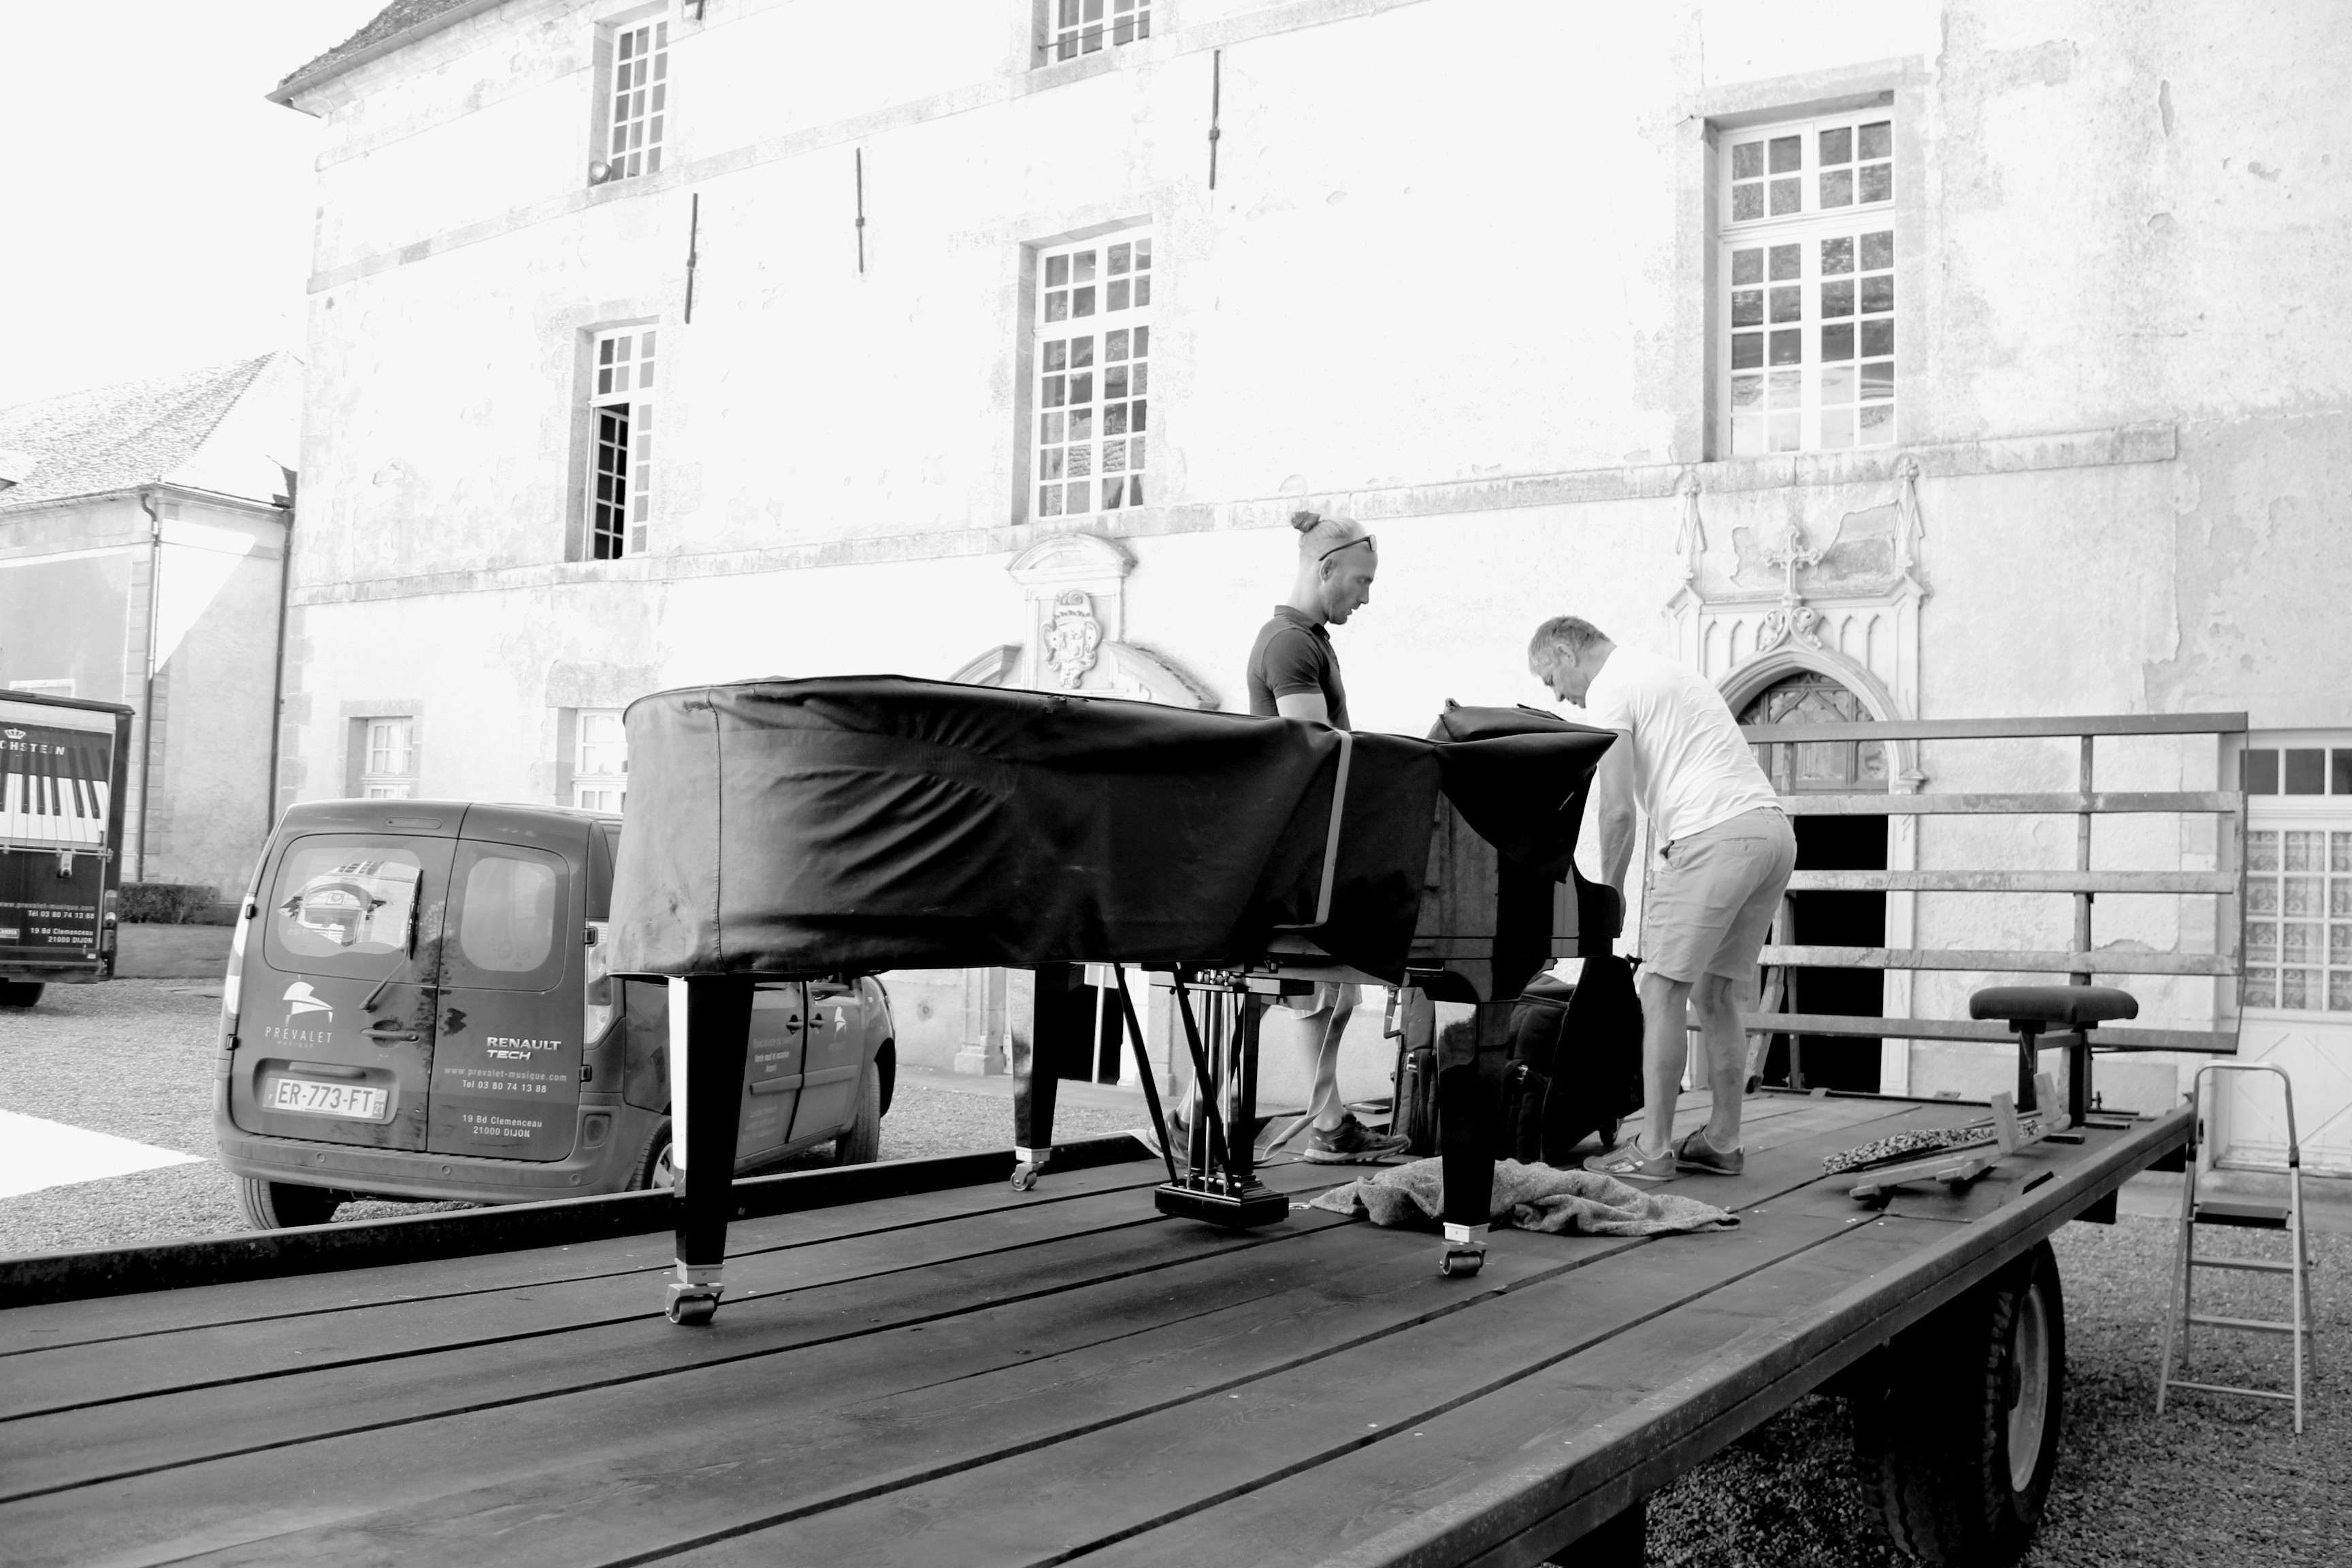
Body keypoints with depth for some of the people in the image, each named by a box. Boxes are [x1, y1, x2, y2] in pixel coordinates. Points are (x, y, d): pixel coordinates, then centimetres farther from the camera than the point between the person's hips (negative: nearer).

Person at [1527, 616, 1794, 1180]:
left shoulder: (1609, 688, 0)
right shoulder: (1666, 671, 29)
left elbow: (1616, 808, -8)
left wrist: (1610, 889, 5)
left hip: (1715, 835, -9)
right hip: (1774, 829, 9)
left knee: (1662, 990, -3)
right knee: (1715, 992, 15)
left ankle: (1652, 1149, -2)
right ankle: (1722, 1142, 19)